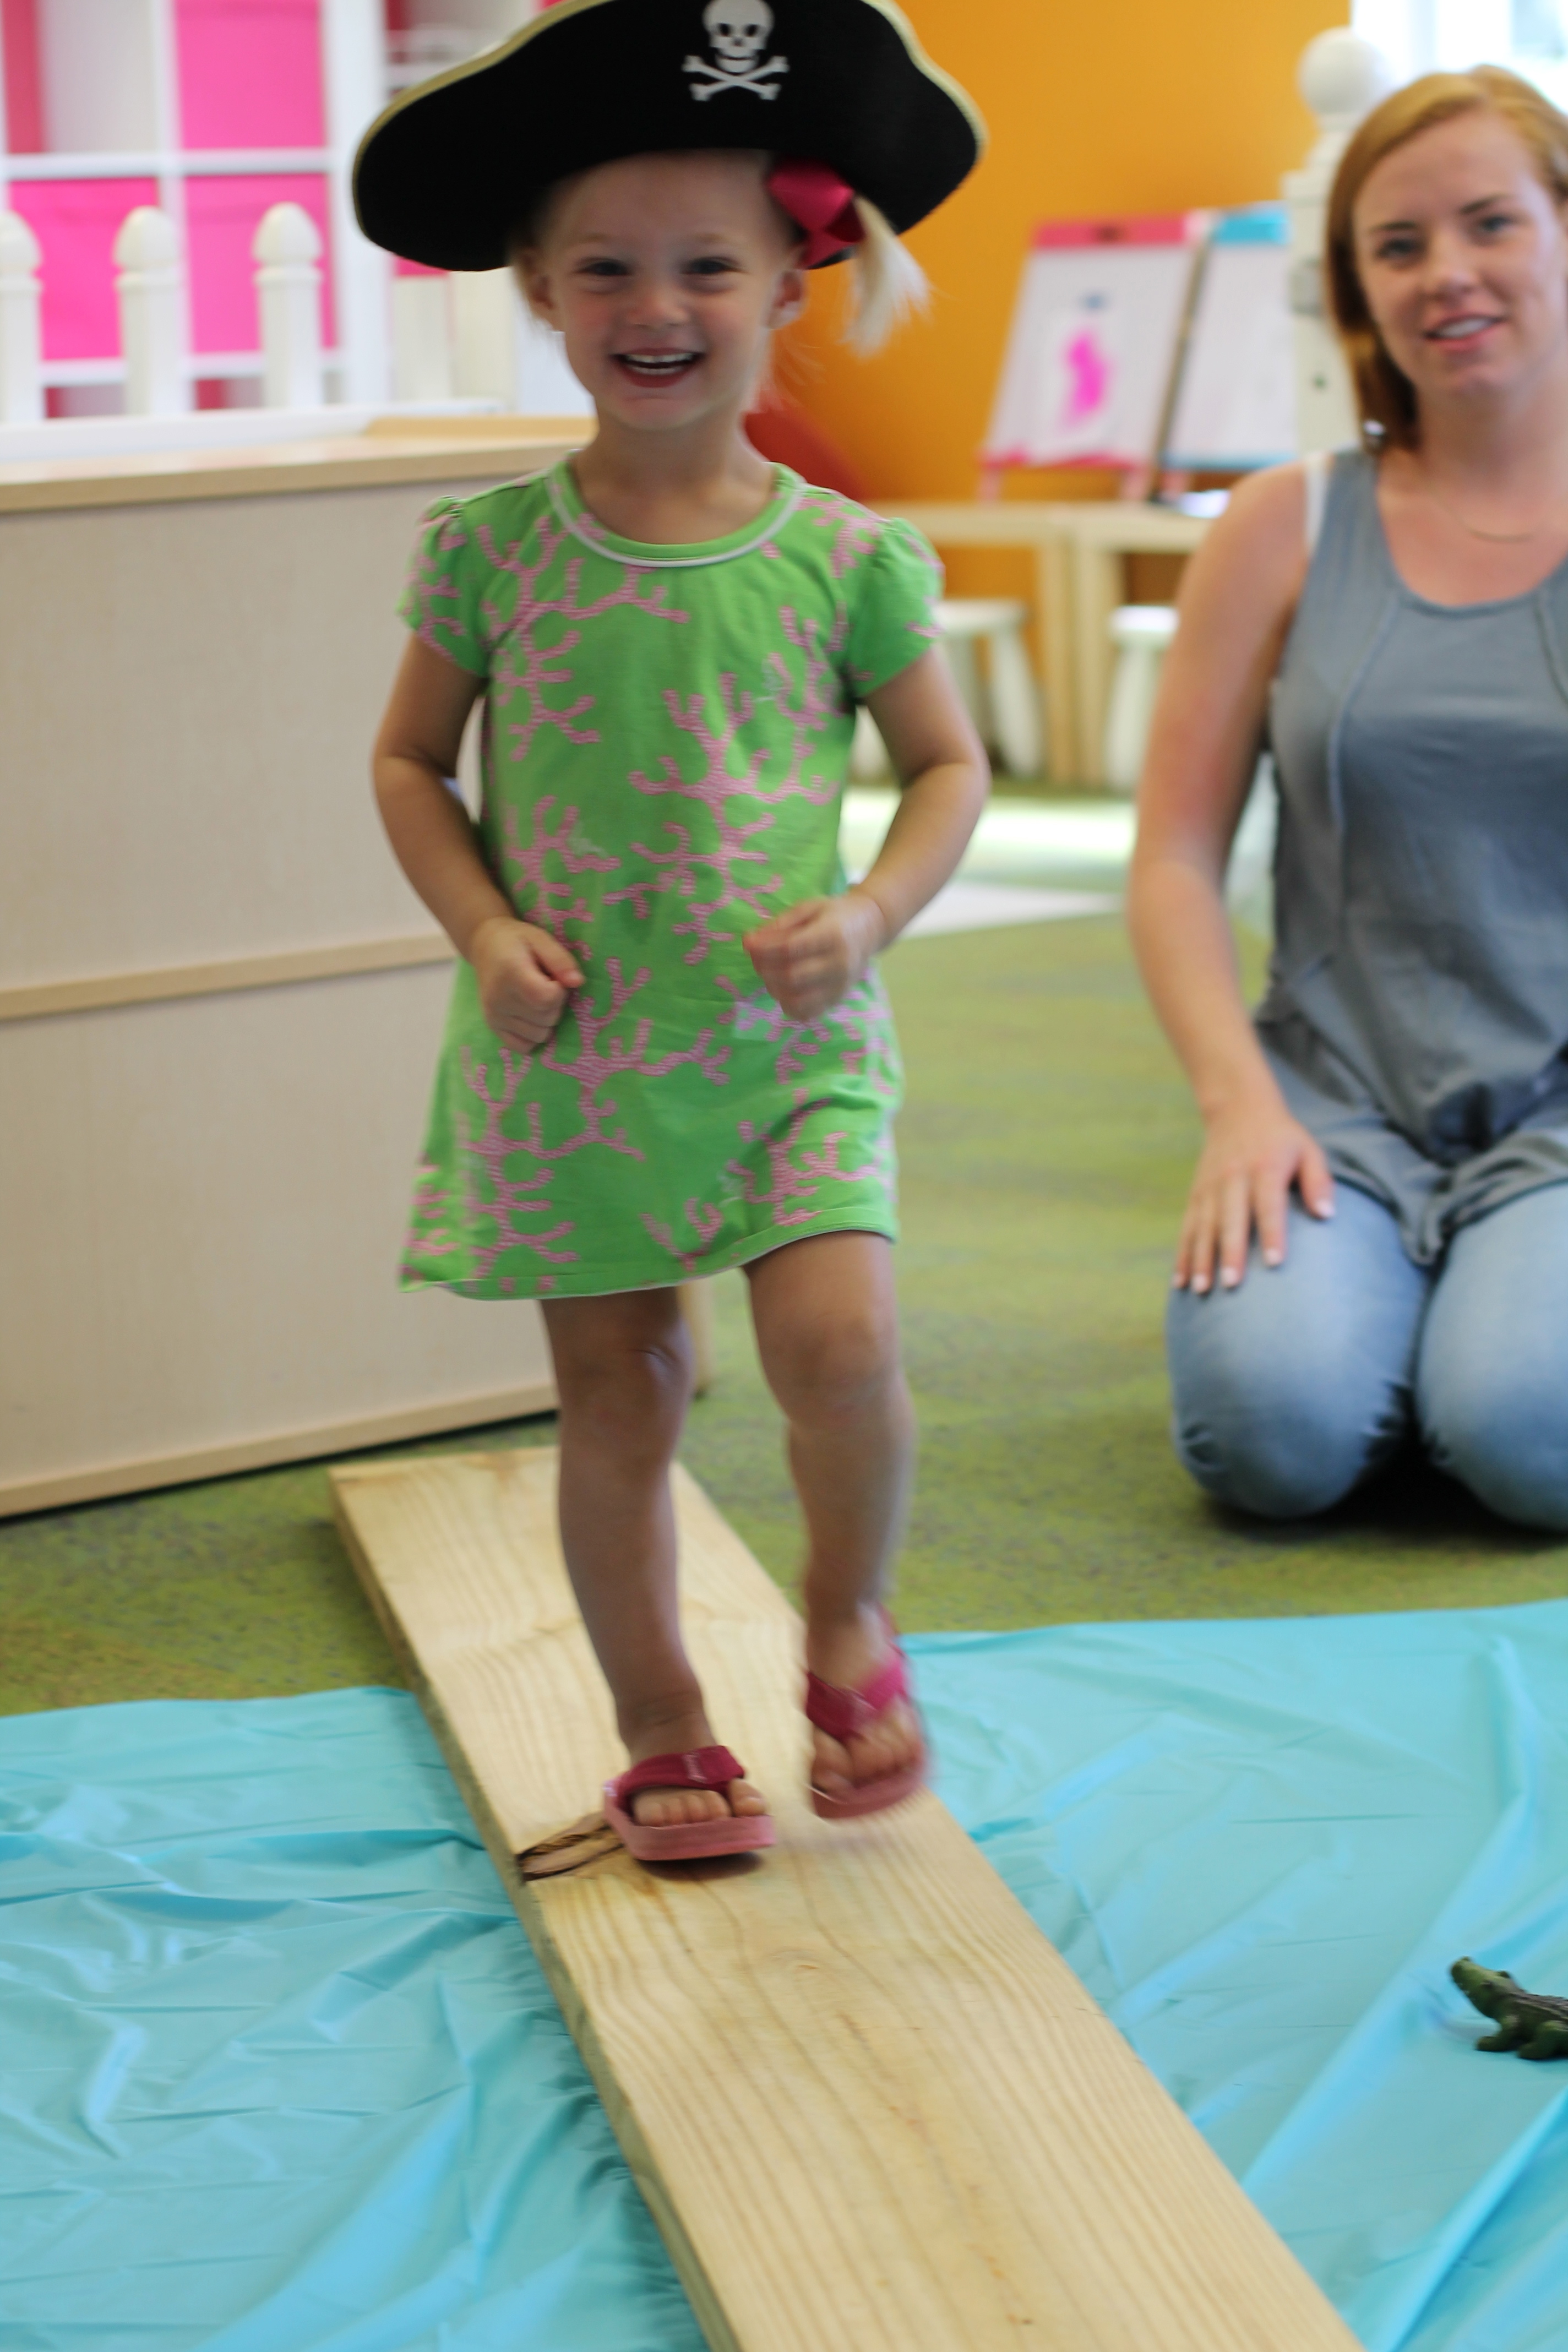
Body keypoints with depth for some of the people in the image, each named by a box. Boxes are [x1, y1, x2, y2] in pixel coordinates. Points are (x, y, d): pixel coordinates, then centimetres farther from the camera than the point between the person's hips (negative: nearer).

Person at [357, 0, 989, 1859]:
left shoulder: (850, 560, -3)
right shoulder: (487, 549, -2)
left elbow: (947, 766, 7)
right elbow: (411, 759, 8)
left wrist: (870, 914, -10)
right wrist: (484, 928, -7)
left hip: (787, 1042, -1)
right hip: (567, 1058, 1)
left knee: (838, 1342, -16)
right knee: (615, 1389, 6)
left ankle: (847, 1625, 14)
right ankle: (661, 1735, 24)